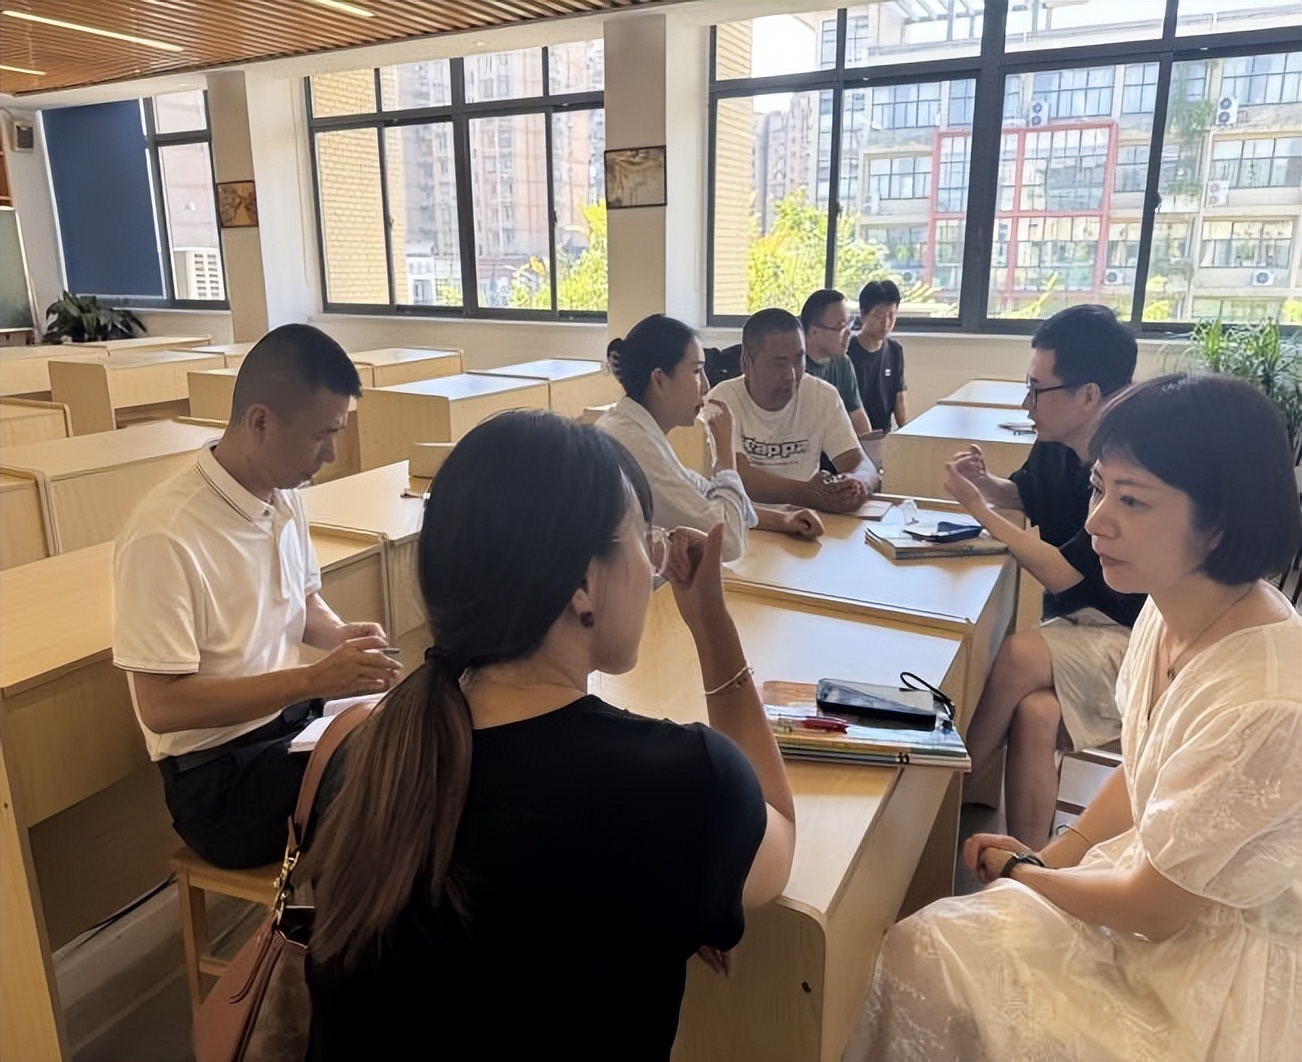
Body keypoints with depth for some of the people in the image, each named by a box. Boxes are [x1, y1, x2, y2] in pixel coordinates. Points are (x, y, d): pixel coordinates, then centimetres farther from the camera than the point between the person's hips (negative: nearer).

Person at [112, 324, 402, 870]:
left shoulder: (283, 493, 0)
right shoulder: (164, 535, -24)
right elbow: (161, 706, -21)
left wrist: (340, 635, -6)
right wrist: (314, 680, -26)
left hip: (297, 719, 7)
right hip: (219, 771, -7)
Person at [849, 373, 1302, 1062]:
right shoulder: (1170, 608, -7)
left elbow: (1154, 909, -21)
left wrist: (1015, 870, -6)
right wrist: (1054, 856, 0)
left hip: (1216, 974, -7)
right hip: (1156, 884, 7)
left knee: (924, 955, -11)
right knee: (927, 944, -2)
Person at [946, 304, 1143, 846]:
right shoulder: (1055, 447, -2)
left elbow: (1059, 573, -23)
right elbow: (1025, 492, 24)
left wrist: (977, 508, -15)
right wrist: (985, 483, 0)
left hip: (1130, 639, -6)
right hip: (1075, 625, 6)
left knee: (1020, 655, -30)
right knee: (1035, 713, -26)